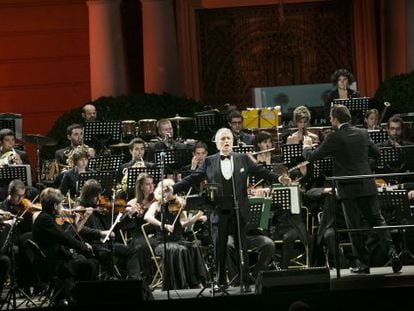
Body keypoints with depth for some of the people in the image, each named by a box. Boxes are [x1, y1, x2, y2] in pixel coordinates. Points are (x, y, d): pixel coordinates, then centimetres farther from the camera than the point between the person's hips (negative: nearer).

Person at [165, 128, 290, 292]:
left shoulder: (243, 159, 8)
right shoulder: (209, 162, 7)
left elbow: (261, 172, 4)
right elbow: (193, 178, 4)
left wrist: (278, 178, -10)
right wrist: (174, 189, -6)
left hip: (239, 211, 0)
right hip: (219, 212, 0)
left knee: (242, 248, 3)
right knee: (219, 248, 5)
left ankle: (245, 282, 8)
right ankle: (221, 282, 13)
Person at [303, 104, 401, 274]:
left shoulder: (334, 138, -10)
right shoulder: (363, 134, 6)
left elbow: (312, 156, -3)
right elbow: (376, 152, 20)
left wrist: (307, 147, 19)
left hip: (348, 189, -4)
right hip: (368, 186, 4)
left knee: (354, 227, 4)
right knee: (377, 220, 10)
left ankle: (363, 264, 5)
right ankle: (391, 251, -8)